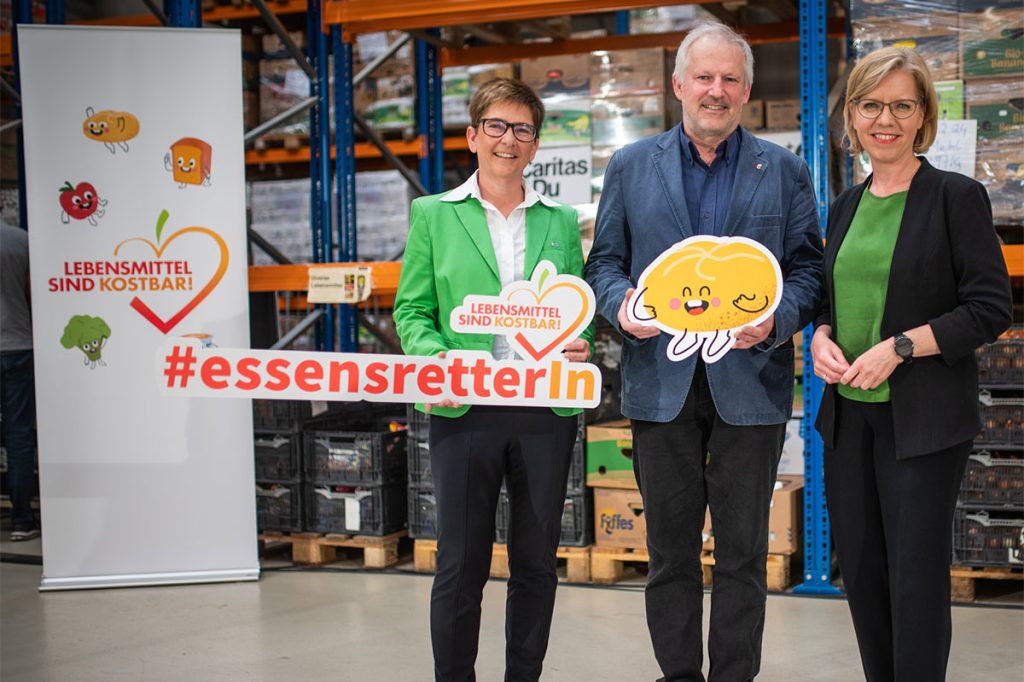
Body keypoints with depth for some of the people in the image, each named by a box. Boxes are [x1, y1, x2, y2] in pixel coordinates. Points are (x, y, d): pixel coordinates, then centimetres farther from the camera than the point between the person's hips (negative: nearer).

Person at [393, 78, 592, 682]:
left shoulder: (562, 220, 11)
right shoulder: (433, 214, 7)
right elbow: (413, 309, 4)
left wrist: (581, 345, -8)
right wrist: (433, 358, -15)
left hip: (547, 408, 2)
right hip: (464, 408, -2)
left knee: (537, 563, 10)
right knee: (461, 565, 2)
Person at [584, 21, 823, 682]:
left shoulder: (785, 172, 6)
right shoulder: (630, 167, 8)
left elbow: (809, 268, 4)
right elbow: (605, 261, 9)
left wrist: (776, 319, -15)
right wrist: (621, 302, -12)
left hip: (749, 383, -1)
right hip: (662, 381, 1)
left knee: (743, 553, 7)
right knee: (671, 550, 10)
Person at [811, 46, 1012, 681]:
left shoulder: (956, 196, -7)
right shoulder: (848, 205, 11)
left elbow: (990, 308, -11)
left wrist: (897, 347, -18)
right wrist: (821, 336, -1)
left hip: (923, 417, -6)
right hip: (848, 412, 6)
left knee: (916, 577, -2)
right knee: (860, 569, 12)